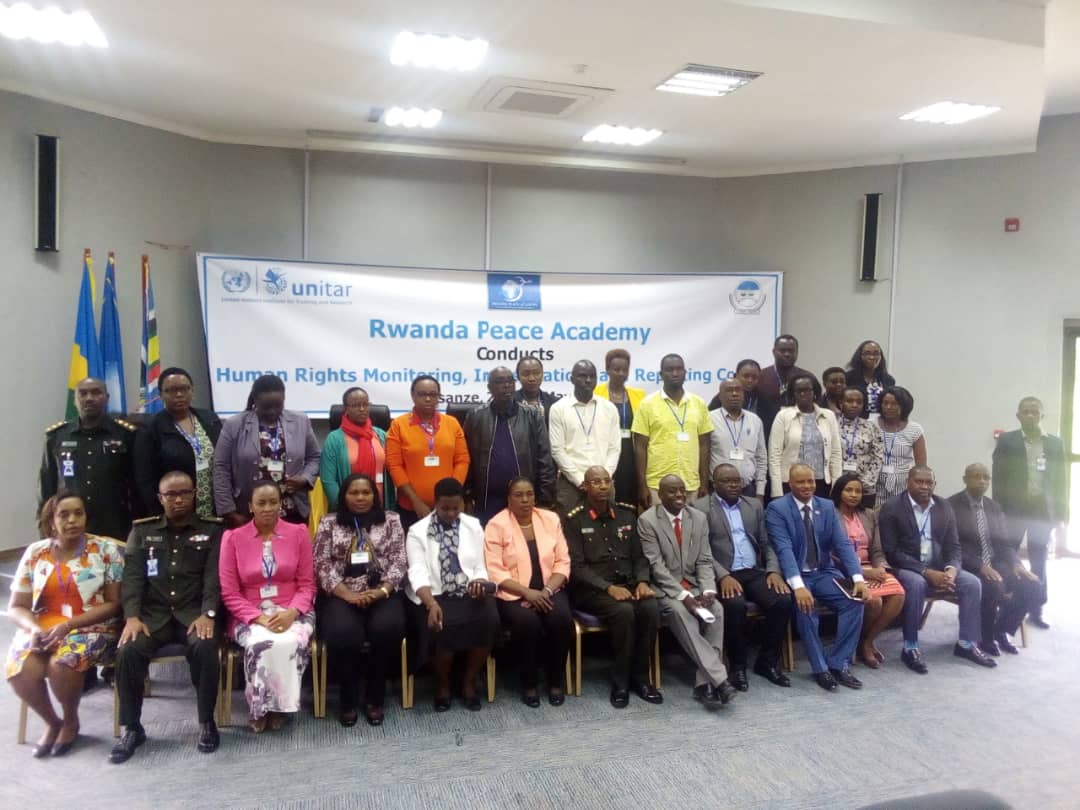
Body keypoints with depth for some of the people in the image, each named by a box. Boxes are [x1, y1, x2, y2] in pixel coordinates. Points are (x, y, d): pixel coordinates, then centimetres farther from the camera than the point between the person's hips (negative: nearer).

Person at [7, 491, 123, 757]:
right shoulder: (35, 553, 6)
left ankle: (70, 721, 1)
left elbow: (113, 604, -6)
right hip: (42, 628, 3)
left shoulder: (106, 550, -3)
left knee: (61, 665, -32)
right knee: (19, 671, -26)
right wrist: (33, 628, -15)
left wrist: (68, 625, -17)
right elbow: (16, 607, 7)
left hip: (91, 627, -3)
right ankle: (52, 722, 5)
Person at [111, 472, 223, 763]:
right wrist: (132, 616, -12)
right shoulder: (142, 531, 14)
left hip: (194, 612, -2)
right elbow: (132, 577, 4)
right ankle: (131, 727, -5)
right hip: (153, 613, 2)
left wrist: (208, 613, -18)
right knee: (128, 650, -26)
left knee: (204, 648, -32)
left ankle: (206, 722, -11)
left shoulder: (211, 530, 8)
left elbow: (214, 576, -2)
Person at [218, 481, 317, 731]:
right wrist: (259, 618, -16)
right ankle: (260, 707, -5)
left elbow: (307, 584, 2)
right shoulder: (233, 538, 2)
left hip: (291, 612, 0)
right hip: (250, 615, 0)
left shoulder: (298, 533, 4)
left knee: (290, 643, -33)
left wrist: (292, 612, -17)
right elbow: (229, 592, -2)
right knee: (260, 644, -33)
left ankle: (280, 704, -5)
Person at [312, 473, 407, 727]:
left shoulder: (391, 521, 11)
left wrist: (381, 591, -14)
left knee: (388, 628, -31)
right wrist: (348, 594, -14)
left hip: (382, 593, 1)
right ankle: (348, 699, -5)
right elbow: (322, 565, 0)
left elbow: (399, 562, 3)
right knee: (342, 633, -32)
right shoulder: (328, 524, 10)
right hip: (340, 595, 0)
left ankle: (375, 697, -7)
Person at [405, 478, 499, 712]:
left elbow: (480, 567, 11)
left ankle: (469, 682, -3)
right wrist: (431, 603, -31)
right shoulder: (417, 531, -1)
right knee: (443, 628, -31)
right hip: (434, 595, -3)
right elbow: (418, 573, -13)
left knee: (489, 620, -27)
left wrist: (478, 582, -14)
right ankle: (442, 685, -1)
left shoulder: (473, 526, 10)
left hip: (470, 592, 3)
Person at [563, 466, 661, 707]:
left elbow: (639, 556, 13)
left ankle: (640, 677, -8)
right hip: (592, 589, -4)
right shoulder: (574, 520, -3)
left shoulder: (627, 514, 11)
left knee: (650, 608, -25)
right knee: (624, 612, -31)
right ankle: (620, 681, -13)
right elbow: (576, 567, -9)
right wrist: (609, 588, -20)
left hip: (628, 584, 4)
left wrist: (642, 581, -7)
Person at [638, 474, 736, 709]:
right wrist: (682, 595, -23)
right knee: (679, 611, -34)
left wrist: (708, 590, -14)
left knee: (716, 609, -25)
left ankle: (704, 683, -23)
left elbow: (704, 561, 5)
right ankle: (719, 679, -35)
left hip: (694, 585, 4)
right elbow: (656, 565, -13)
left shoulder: (699, 518, 6)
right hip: (664, 588, -4)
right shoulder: (647, 520, -8)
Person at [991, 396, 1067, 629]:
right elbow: (998, 478, -3)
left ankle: (1036, 611, 19)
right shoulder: (1007, 441, 0)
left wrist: (1061, 517, 3)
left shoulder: (1055, 443, 6)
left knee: (1039, 563, 9)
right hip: (1014, 509, -2)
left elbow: (1060, 481, 6)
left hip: (1043, 510, 2)